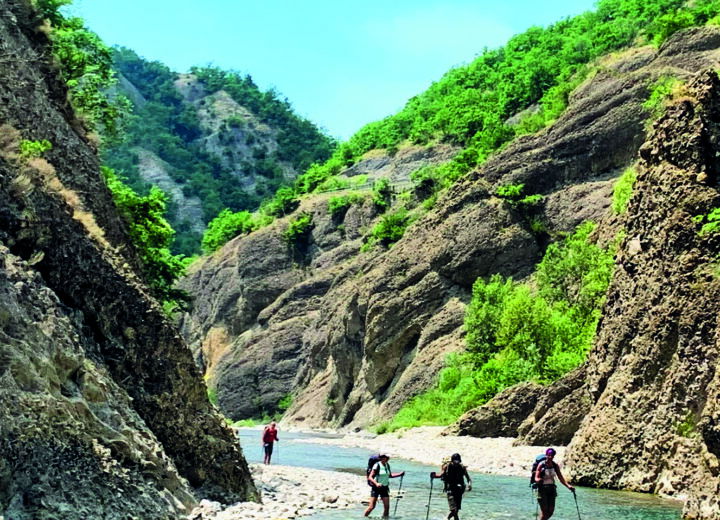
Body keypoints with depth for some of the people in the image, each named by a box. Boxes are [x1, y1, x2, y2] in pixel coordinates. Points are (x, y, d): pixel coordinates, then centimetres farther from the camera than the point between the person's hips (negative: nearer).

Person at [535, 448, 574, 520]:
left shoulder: (555, 465, 3)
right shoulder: (541, 465, -11)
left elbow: (560, 477, 5)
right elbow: (536, 478, -15)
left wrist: (568, 486, -9)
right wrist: (538, 480, -38)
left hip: (552, 489, 5)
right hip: (542, 489, -5)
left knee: (551, 511, 4)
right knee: (544, 511, -9)